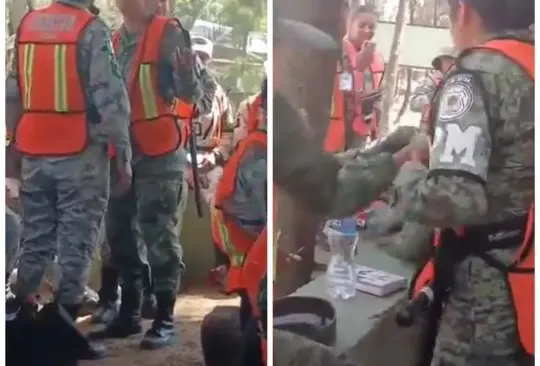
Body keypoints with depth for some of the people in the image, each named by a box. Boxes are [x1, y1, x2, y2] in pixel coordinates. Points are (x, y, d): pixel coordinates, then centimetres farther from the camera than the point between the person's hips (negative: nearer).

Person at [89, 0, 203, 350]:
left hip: (160, 155, -7)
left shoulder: (169, 34, -7)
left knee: (160, 238, -3)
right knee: (121, 237, 13)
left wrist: (186, 71, -32)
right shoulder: (114, 41, 12)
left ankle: (165, 320, 7)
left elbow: (191, 94, -14)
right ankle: (129, 315, 25)